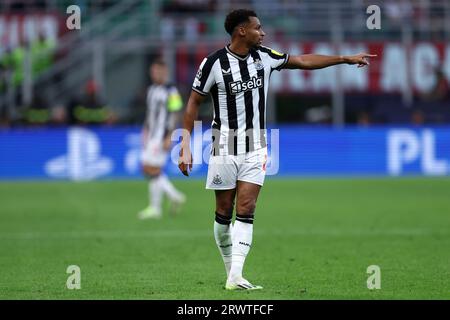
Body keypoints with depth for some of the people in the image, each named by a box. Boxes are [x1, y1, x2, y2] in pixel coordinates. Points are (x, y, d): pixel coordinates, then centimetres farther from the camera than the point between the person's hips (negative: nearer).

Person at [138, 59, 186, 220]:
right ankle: (175, 196, 15)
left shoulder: (170, 91, -12)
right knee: (147, 169, 7)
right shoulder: (152, 89, 14)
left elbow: (174, 116, -14)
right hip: (151, 135, 9)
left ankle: (155, 208, 2)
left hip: (162, 137, -9)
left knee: (153, 170, -9)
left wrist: (169, 138, -19)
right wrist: (146, 131, 19)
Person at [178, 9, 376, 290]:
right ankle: (231, 270, 21)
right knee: (224, 213, 4)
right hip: (225, 148, -3)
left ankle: (235, 277, -15)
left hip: (255, 149, 3)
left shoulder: (264, 57, 1)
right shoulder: (214, 63, -11)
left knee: (245, 211, -9)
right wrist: (186, 146, -8)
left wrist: (346, 58, 12)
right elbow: (194, 102, -4)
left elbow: (303, 61, 11)